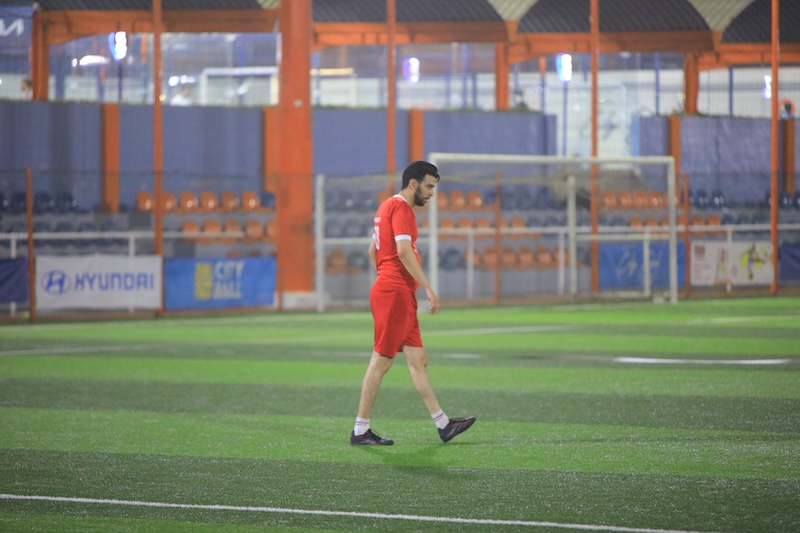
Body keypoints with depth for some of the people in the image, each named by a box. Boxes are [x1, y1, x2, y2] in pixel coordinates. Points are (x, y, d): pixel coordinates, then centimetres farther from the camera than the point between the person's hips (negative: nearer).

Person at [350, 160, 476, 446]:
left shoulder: (387, 206, 19)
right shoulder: (401, 207, -11)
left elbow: (373, 250, 25)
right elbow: (404, 250, -22)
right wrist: (428, 289, -21)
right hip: (395, 294, -11)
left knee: (418, 361, 9)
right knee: (381, 362, -7)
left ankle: (443, 424, 11)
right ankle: (360, 430, -4)